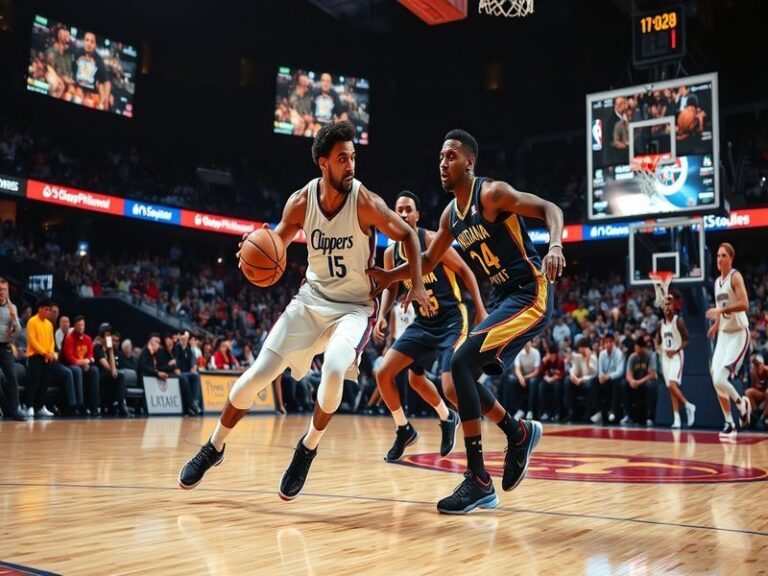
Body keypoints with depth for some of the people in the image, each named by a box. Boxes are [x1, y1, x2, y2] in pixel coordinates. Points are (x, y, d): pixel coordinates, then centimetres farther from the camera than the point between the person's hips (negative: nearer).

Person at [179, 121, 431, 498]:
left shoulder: (366, 203, -18)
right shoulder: (301, 201, -10)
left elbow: (407, 236, -4)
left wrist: (417, 286, -13)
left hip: (354, 307, -3)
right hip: (311, 300, 3)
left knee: (334, 371, -31)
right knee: (257, 375, -2)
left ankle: (308, 449, -3)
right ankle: (214, 447, 21)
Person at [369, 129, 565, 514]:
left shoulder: (491, 193, -13)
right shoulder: (450, 214, 11)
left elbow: (549, 209, -18)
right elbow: (428, 261, 22)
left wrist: (555, 245, -38)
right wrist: (389, 276, 9)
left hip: (530, 295, -9)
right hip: (503, 299, 9)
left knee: (462, 363, -21)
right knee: (465, 376, 9)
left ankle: (478, 481, -15)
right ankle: (519, 433, 31)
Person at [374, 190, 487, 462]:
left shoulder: (432, 240, -15)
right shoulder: (391, 253, 2)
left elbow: (465, 271, -9)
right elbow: (390, 288, 17)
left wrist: (480, 310, -14)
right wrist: (382, 316, 0)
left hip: (452, 320, -6)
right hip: (423, 322, 7)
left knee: (451, 387, -20)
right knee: (383, 374, 6)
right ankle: (404, 430, 27)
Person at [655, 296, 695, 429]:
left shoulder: (678, 321, -8)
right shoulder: (661, 323, 11)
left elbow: (686, 340, -9)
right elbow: (658, 340, 20)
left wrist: (676, 350, -22)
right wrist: (657, 347, -1)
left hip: (676, 356, -7)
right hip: (665, 357, 7)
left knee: (672, 384, -22)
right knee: (670, 388, 4)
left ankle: (688, 406, -1)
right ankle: (676, 419, 6)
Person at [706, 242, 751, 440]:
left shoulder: (736, 277, -10)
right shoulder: (717, 281, 14)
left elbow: (744, 304, -23)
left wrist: (721, 310, -29)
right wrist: (715, 325, 14)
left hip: (738, 334, -8)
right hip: (723, 334, 8)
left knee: (720, 380, -18)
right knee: (716, 381, 0)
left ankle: (742, 404, 11)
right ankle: (729, 424, 11)